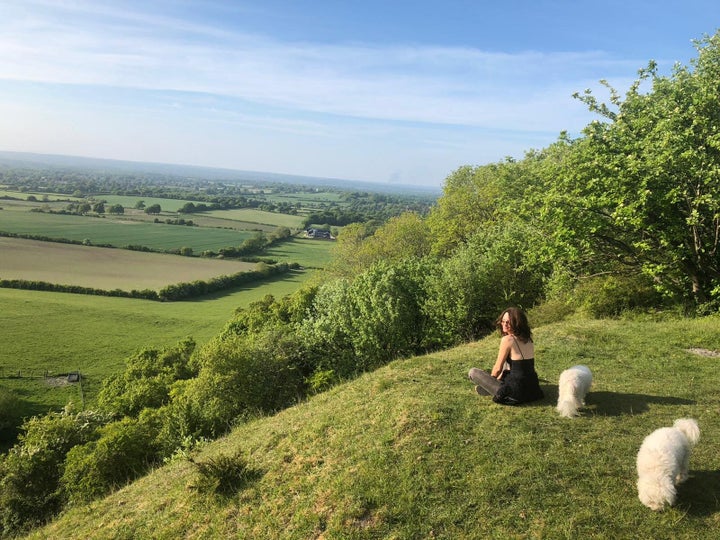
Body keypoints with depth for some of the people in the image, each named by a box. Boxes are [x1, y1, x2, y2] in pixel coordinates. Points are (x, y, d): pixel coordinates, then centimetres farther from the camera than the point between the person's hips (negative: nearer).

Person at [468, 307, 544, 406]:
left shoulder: (507, 339, -15)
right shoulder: (528, 338, 8)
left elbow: (497, 369, -7)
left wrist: (491, 379, 14)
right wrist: (499, 377, 28)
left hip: (516, 394, -8)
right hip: (532, 389, 8)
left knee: (472, 372, 0)